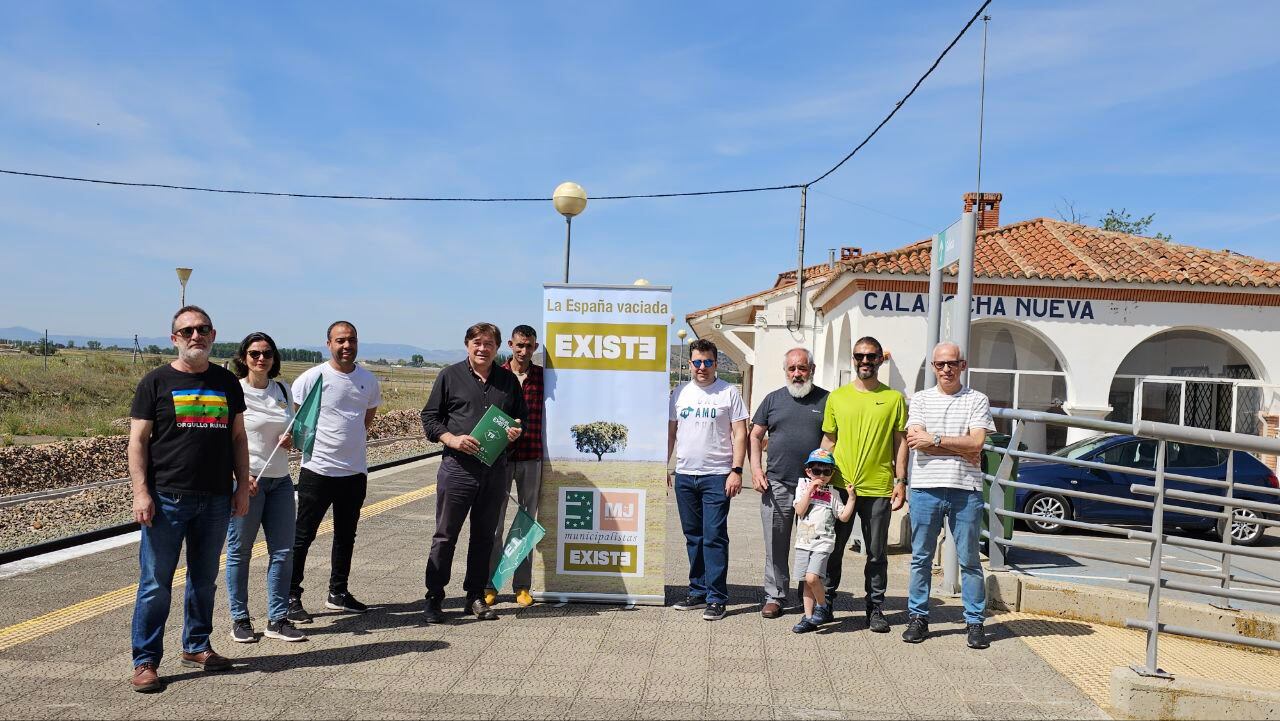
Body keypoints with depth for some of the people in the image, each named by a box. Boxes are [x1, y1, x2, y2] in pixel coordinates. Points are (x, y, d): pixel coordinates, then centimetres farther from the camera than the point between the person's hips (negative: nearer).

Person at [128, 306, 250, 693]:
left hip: (216, 500, 4)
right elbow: (138, 440, -3)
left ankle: (196, 646, 29)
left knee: (205, 579, 14)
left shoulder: (227, 383, 10)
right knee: (156, 584, 1)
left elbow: (238, 437, 13)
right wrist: (141, 493, -11)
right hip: (167, 499, -3)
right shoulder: (157, 382, -1)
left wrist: (243, 486, 7)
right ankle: (145, 661, 12)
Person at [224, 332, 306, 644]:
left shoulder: (283, 390, 11)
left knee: (283, 550, 5)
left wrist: (289, 440, 1)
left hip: (280, 479, 6)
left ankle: (278, 619, 14)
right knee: (240, 551, 4)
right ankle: (240, 619, 17)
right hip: (246, 480, -5)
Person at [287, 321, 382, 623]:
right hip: (318, 469, -5)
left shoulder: (369, 380, 5)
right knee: (303, 535, 1)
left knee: (346, 535, 15)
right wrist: (310, 441, -7)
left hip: (355, 471, 5)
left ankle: (338, 593, 28)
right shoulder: (312, 378, -8)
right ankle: (291, 596, 11)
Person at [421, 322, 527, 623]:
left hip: (495, 470, 3)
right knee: (445, 536, 2)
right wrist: (452, 439, -13)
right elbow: (429, 417, 4)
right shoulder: (450, 376, 3)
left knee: (484, 535, 11)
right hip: (457, 466, -3)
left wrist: (517, 430, -2)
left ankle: (476, 596, 23)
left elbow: (523, 416, 21)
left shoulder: (509, 380, 11)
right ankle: (434, 599, 12)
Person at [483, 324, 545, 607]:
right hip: (499, 457, 0)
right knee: (493, 522, 5)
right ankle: (490, 585, 16)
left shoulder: (544, 376, 3)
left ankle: (522, 586, 18)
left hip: (532, 459, 1)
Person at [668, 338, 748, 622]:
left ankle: (716, 598, 1)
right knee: (693, 537, 12)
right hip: (684, 475, 5)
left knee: (714, 537, -5)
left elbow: (739, 434, -4)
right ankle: (698, 591, 23)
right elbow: (670, 431, 14)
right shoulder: (680, 392, 10)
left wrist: (736, 470, -12)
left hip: (717, 476, -4)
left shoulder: (729, 392, -2)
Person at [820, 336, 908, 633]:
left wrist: (901, 481, -2)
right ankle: (826, 603, 24)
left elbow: (901, 442, 5)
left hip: (878, 488, -1)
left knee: (877, 554, 8)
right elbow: (828, 441, 11)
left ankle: (876, 609, 20)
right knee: (833, 548, 9)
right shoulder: (837, 396, 7)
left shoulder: (894, 398, 3)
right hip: (839, 486, 1)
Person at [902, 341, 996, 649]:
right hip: (926, 488, 1)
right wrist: (961, 448, -8)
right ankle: (918, 617, 18)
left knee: (970, 560, 6)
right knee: (921, 558, 7)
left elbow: (976, 443, -7)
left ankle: (975, 622, 15)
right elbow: (915, 440, -6)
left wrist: (935, 439, -9)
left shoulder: (977, 400, 6)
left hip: (965, 489, -1)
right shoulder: (920, 399, 8)